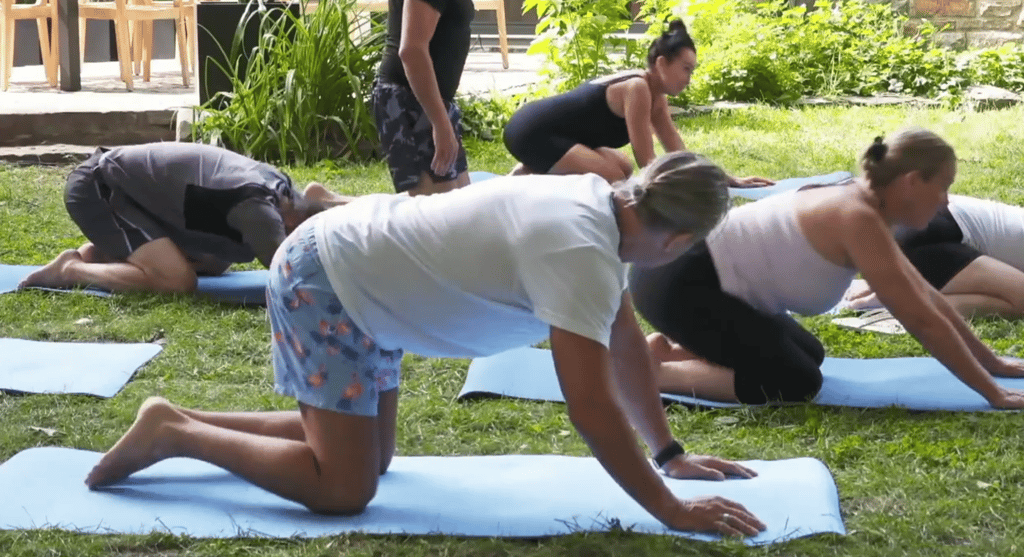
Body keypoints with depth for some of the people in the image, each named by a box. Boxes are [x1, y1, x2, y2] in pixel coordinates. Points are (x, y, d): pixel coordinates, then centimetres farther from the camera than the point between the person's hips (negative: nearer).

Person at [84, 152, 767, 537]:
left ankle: (184, 422, 22)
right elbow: (592, 408, -32)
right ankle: (171, 432, 3)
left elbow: (627, 345, 11)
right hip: (321, 281, -10)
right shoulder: (579, 251, -28)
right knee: (343, 487, -9)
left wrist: (670, 452, 11)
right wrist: (671, 510, -26)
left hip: (362, 271, 10)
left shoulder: (601, 203, 1)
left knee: (371, 452, 17)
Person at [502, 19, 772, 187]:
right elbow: (647, 162, -20)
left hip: (543, 126, 10)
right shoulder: (638, 89, -20)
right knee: (612, 180, -17)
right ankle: (526, 178, -7)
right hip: (531, 131, -10)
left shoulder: (655, 96, 9)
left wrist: (730, 180, 8)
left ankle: (537, 171, 16)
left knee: (623, 168, 18)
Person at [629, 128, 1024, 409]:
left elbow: (928, 298, 18)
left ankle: (672, 349, 16)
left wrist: (991, 362, 21)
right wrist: (992, 392, -14)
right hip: (676, 279, -10)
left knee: (808, 356, 17)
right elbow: (923, 321, -20)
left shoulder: (862, 209, 9)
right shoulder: (859, 219, -20)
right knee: (796, 384, -13)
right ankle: (653, 370, -7)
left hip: (699, 271, 10)